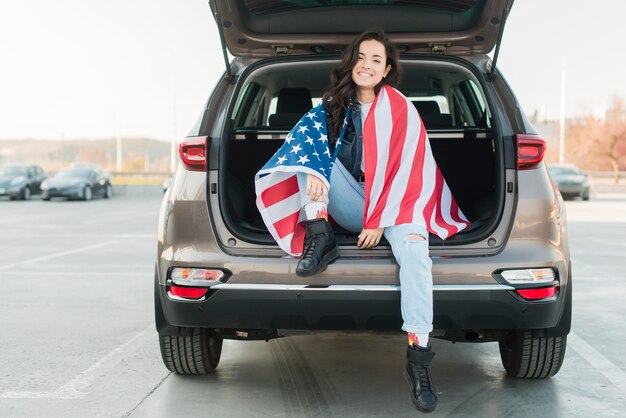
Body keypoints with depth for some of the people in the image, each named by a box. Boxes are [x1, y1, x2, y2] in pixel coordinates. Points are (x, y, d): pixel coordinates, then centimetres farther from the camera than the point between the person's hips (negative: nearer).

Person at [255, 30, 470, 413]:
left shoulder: (401, 109, -4)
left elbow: (405, 171, -10)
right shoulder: (336, 105, 9)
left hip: (394, 203, -4)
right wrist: (314, 171, -31)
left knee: (413, 251, -35)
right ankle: (319, 238, -22)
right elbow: (309, 130, -9)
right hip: (352, 205, 4)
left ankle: (419, 358, -38)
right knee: (314, 151, -12)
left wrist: (379, 221, -17)